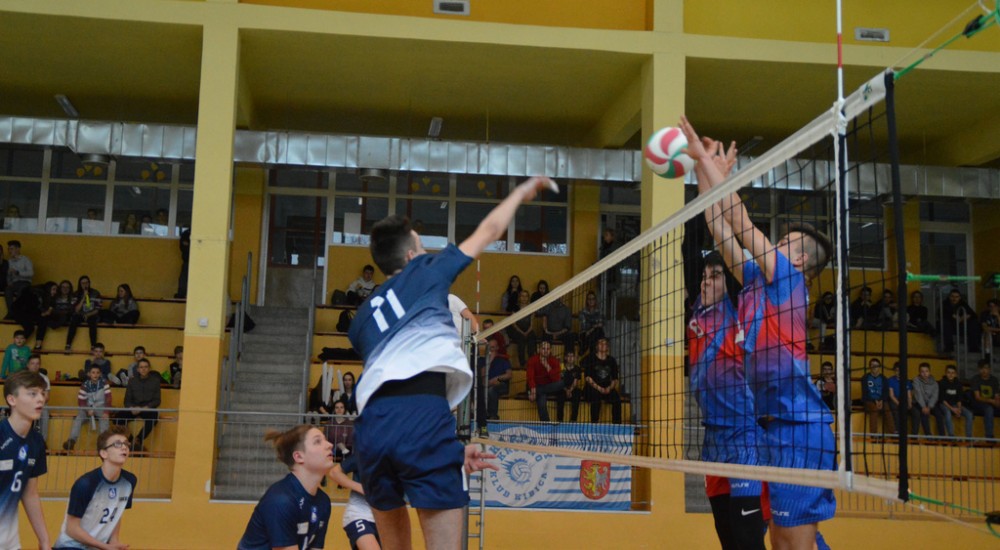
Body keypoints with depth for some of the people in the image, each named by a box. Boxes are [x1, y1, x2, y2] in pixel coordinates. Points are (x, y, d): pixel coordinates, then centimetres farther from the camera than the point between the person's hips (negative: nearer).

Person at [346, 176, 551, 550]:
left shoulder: (363, 317, 29)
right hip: (422, 415, -5)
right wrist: (522, 192, 47)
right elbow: (488, 231, 29)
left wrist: (452, 448, 26)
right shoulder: (424, 272, 17)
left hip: (373, 423, 6)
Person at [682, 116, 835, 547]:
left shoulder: (789, 280, -4)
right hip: (777, 426, 9)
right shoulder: (757, 282, 15)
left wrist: (707, 157, -1)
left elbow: (741, 224, -7)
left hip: (800, 426, -9)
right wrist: (703, 167, 18)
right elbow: (722, 228, 18)